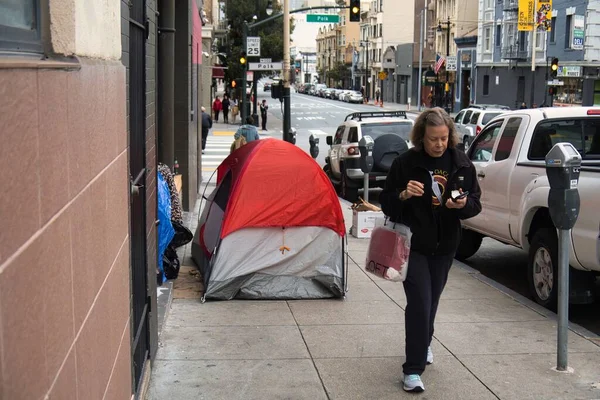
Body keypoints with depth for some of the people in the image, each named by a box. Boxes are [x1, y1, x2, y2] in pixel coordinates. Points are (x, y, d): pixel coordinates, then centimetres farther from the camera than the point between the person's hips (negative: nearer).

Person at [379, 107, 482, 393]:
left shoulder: (461, 164, -2)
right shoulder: (405, 163, -11)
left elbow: (475, 202, 4)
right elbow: (386, 203, -5)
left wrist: (464, 204, -19)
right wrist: (404, 195, -26)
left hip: (445, 246, 4)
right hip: (412, 245, -4)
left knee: (431, 302, 18)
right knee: (419, 303, -10)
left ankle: (423, 344, 45)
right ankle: (413, 369, -4)